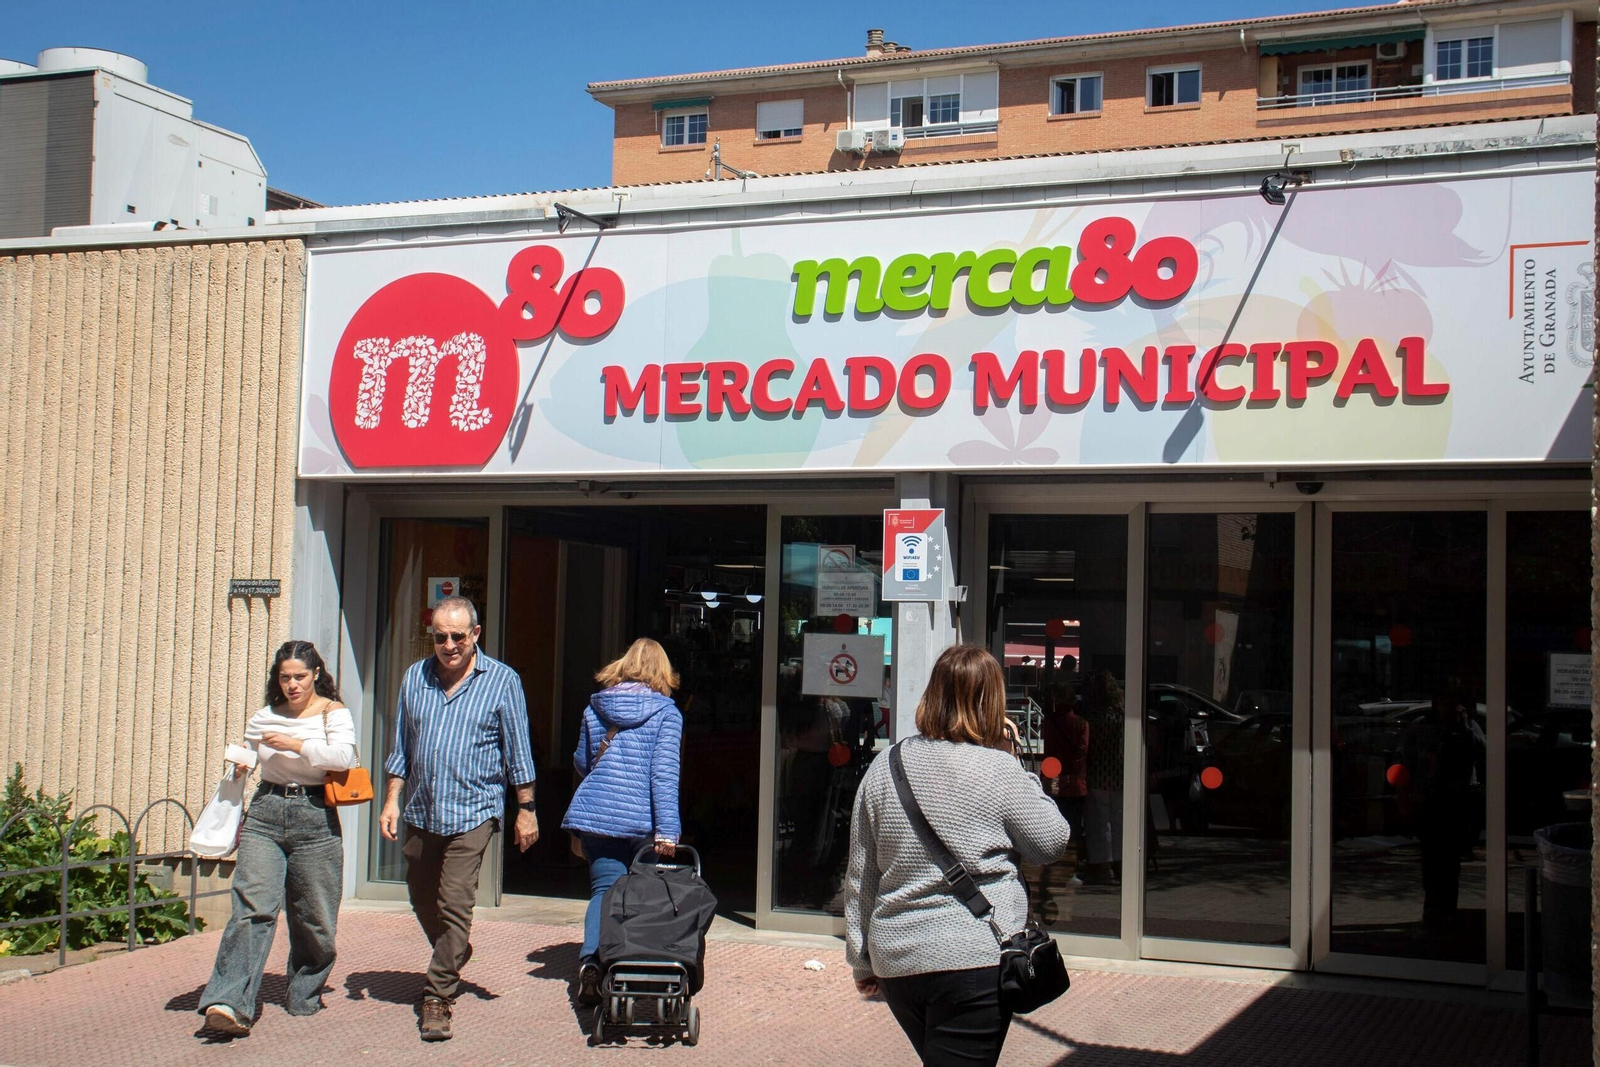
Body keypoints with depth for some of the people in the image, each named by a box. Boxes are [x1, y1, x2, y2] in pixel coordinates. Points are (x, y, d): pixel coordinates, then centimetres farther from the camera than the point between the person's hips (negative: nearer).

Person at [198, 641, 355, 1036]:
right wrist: (238, 769, 6)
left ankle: (305, 995, 26)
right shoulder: (265, 717, 14)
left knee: (313, 917, 5)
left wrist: (296, 744, -20)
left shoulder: (333, 713, 2)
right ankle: (230, 1004, -22)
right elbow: (245, 759, 28)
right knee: (253, 909, -13)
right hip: (265, 814, 2)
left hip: (315, 819, -2)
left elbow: (343, 755, -16)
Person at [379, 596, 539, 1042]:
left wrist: (526, 810, 1)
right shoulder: (415, 677, 8)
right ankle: (454, 960, 40)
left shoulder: (501, 681, -2)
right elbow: (402, 746, 13)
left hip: (472, 812, -5)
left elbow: (517, 751, 1)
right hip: (420, 811, 5)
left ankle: (437, 996, -3)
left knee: (454, 905, -11)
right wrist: (392, 800, 6)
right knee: (423, 903, 15)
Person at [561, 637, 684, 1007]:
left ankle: (590, 960, -18)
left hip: (595, 814, 2)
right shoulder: (666, 712, -3)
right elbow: (664, 772, -11)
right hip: (642, 820, -2)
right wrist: (667, 830, -16)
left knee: (603, 890, 4)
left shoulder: (595, 707, 8)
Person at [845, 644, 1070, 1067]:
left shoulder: (883, 768, 5)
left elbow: (860, 876, 10)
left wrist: (862, 961, 18)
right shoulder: (999, 770, -10)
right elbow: (1051, 843, 2)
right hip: (974, 960, -5)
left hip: (895, 963, 6)